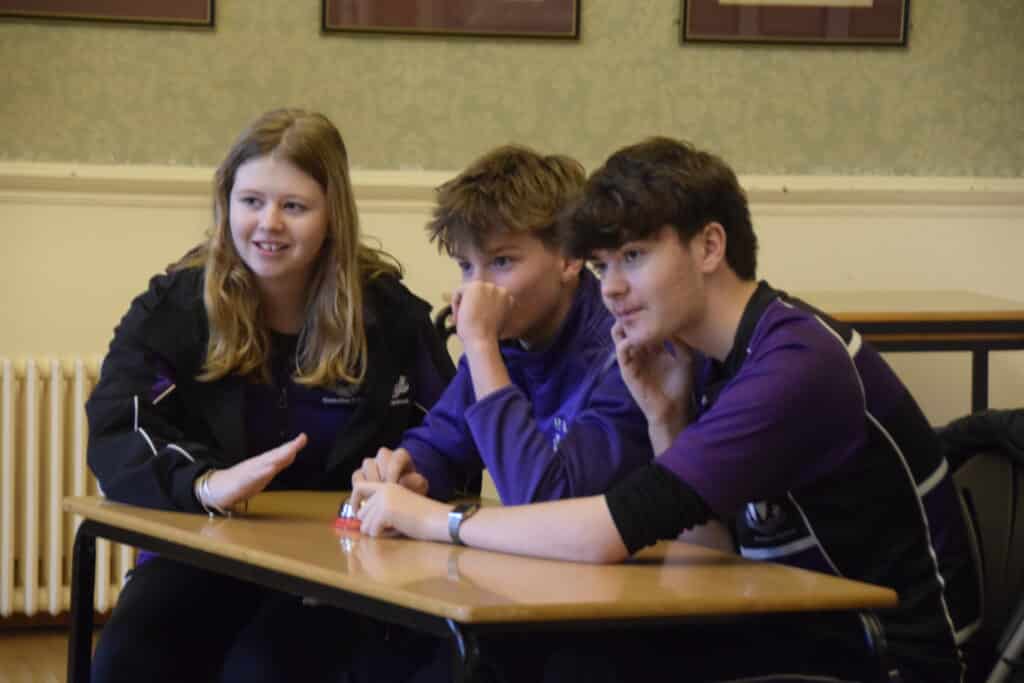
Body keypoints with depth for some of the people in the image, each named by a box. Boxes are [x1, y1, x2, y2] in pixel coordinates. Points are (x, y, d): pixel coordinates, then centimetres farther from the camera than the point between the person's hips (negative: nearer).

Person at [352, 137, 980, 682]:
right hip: (808, 629, 8)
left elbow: (613, 532, -29)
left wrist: (434, 518, -16)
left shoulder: (798, 366, -24)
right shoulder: (701, 354, 5)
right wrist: (665, 420, -6)